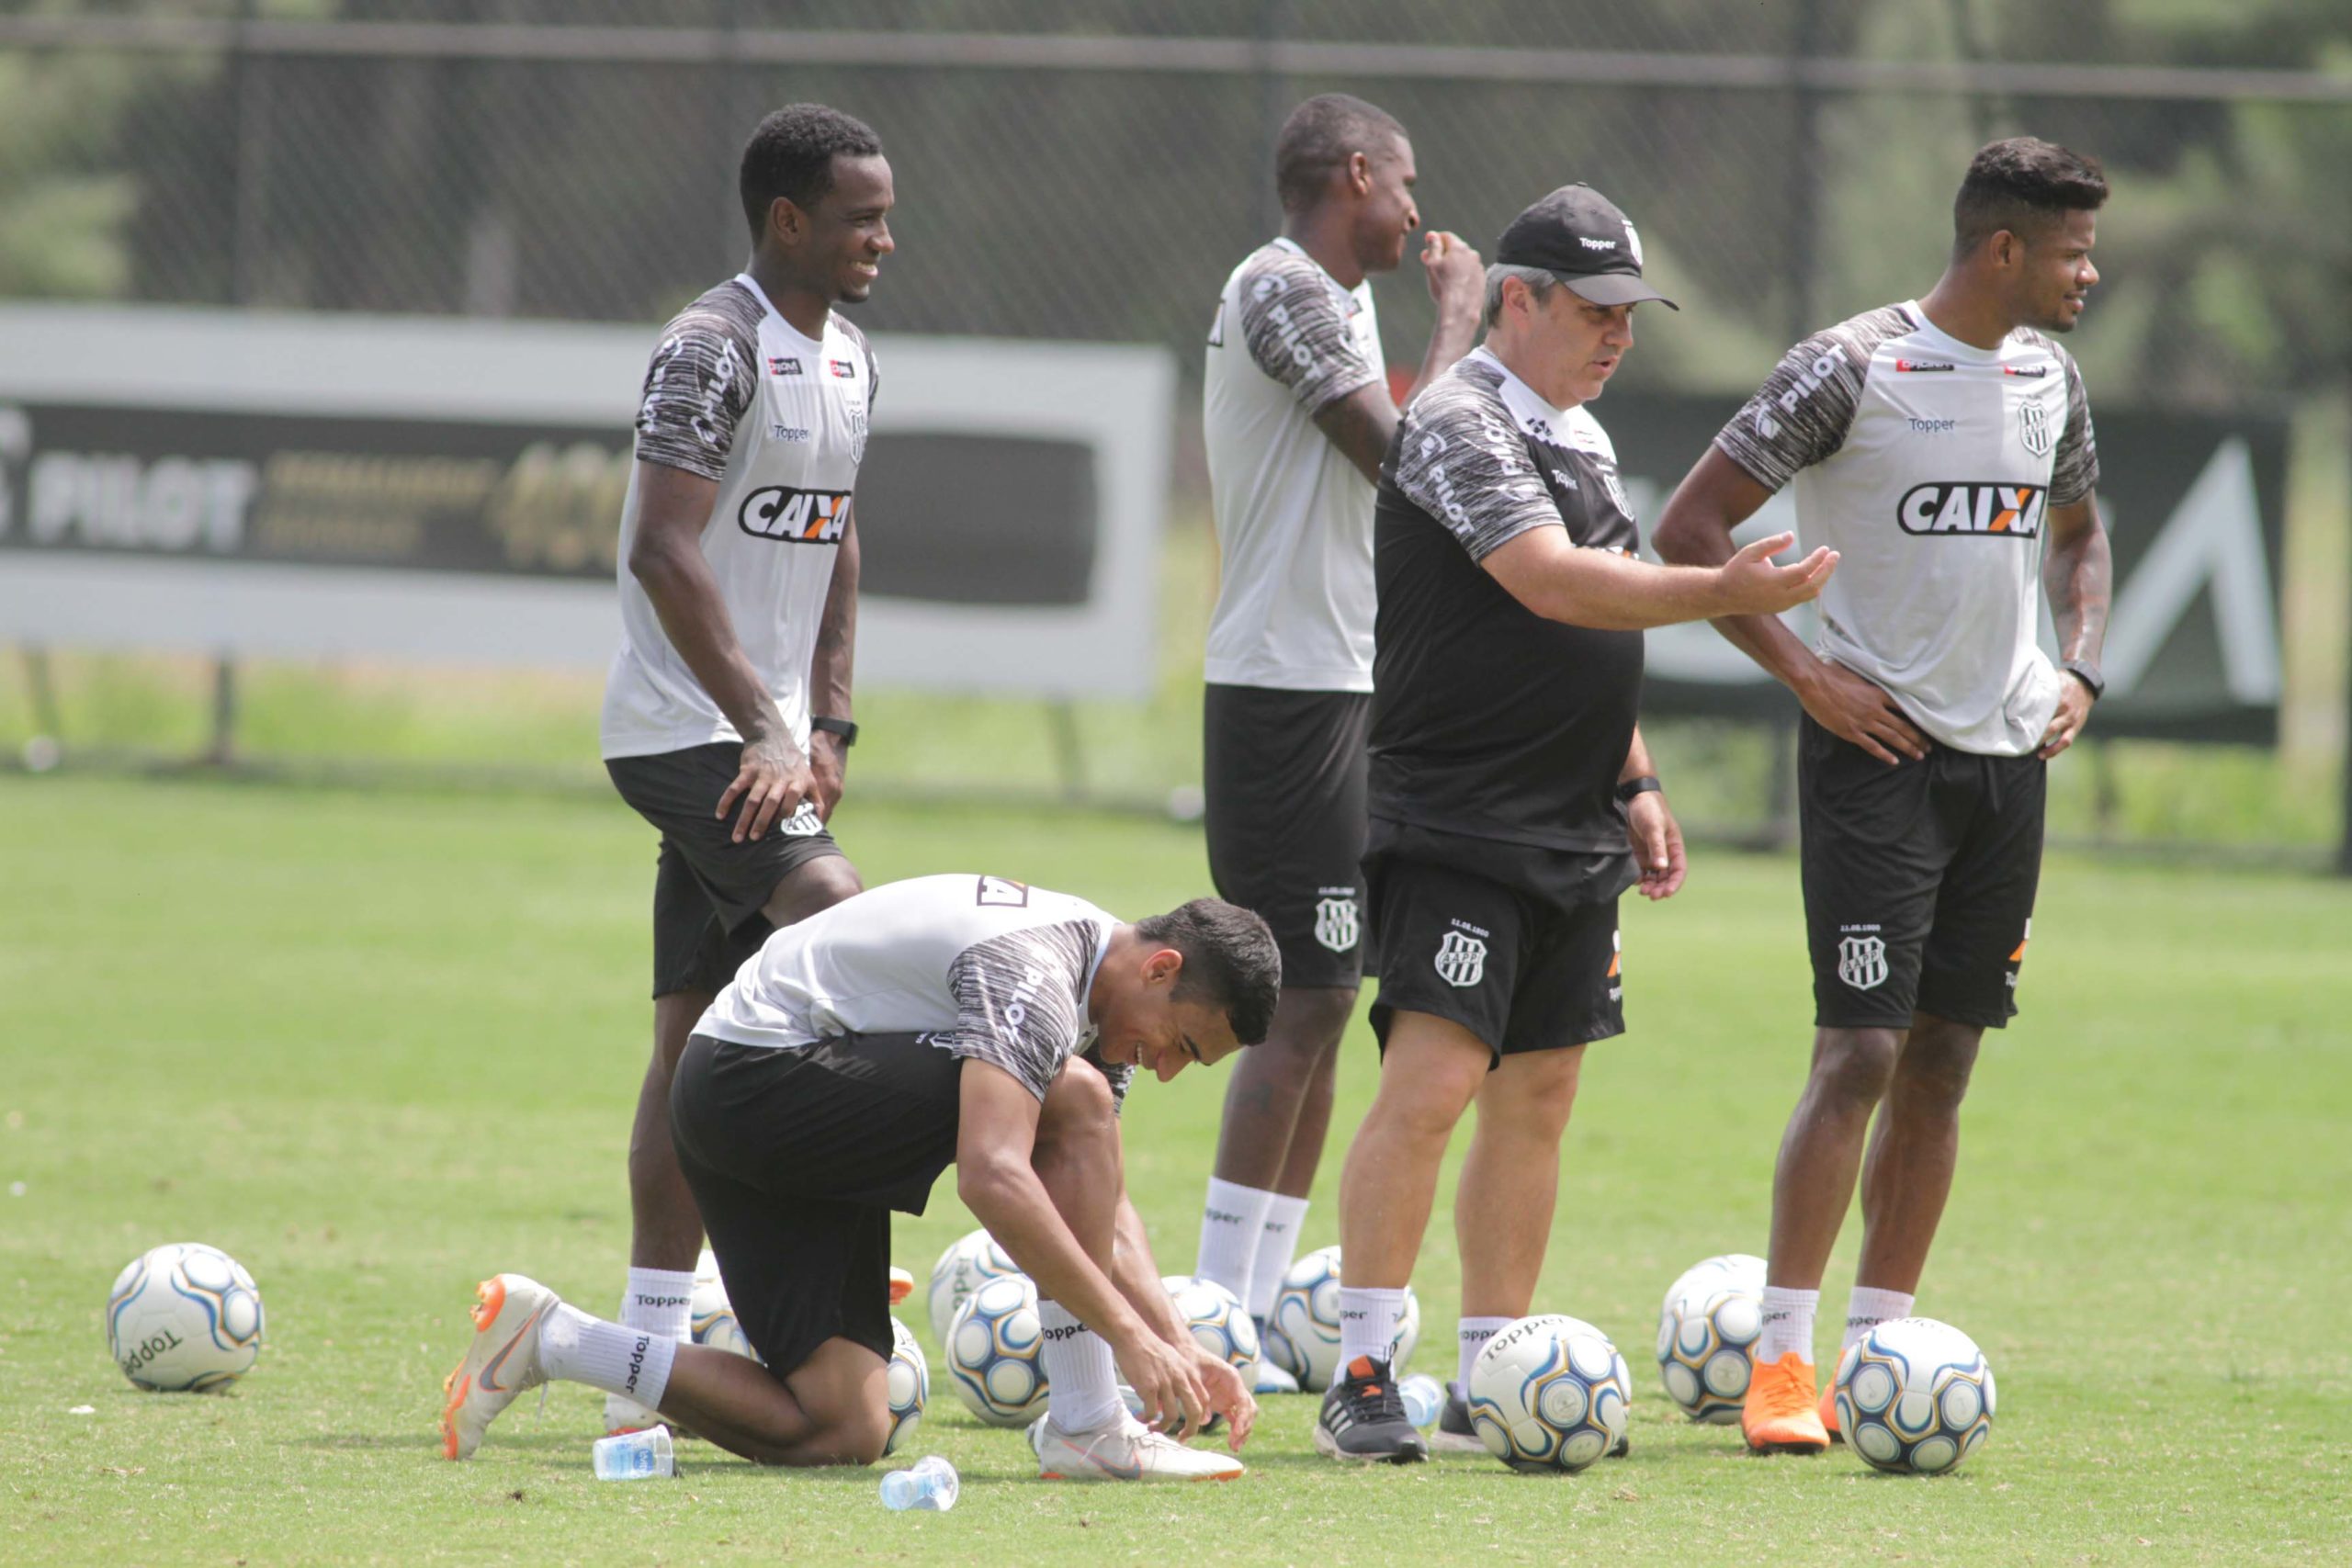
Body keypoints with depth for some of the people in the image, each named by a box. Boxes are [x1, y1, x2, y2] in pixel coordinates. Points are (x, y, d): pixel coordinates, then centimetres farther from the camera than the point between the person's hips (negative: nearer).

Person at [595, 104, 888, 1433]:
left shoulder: (850, 358, 14)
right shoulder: (715, 347, -14)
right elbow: (663, 550, -21)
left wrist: (828, 723, 11)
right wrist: (760, 728, -24)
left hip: (766, 736, 9)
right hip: (685, 728, -9)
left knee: (703, 1034, 8)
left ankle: (649, 1361, 10)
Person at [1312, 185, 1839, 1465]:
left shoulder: (1580, 435, 17)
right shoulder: (1461, 425, -12)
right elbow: (1553, 585, -25)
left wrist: (1635, 783, 21)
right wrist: (1726, 593, -28)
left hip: (1573, 832, 9)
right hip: (1455, 825, -9)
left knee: (1538, 1094, 8)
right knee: (1434, 1075, -16)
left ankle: (1488, 1381, 12)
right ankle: (1360, 1378, -15)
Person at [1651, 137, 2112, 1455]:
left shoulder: (2050, 377, 10)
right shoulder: (1852, 369, -11)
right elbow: (1691, 527, -9)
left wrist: (2081, 669, 13)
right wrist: (1802, 672, -13)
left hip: (2009, 755, 7)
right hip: (1879, 748, -7)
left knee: (1943, 1063, 7)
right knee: (1860, 1053, -13)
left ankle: (1879, 1348, 13)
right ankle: (1782, 1361, -10)